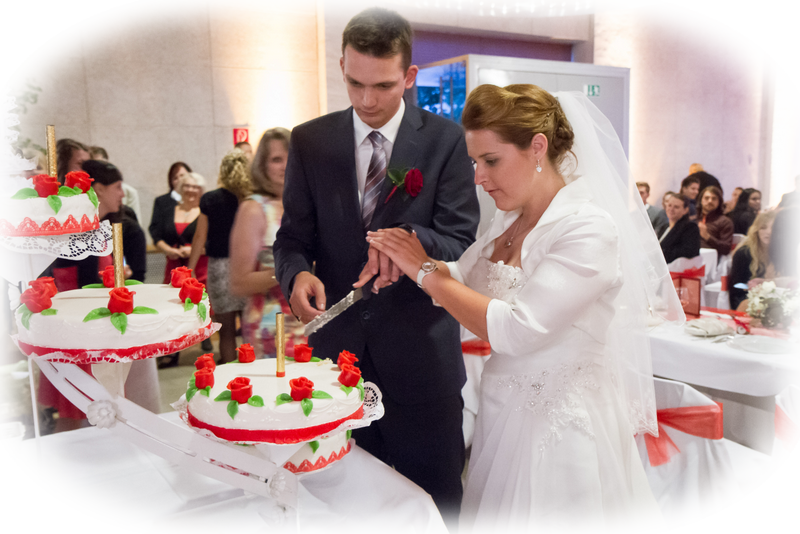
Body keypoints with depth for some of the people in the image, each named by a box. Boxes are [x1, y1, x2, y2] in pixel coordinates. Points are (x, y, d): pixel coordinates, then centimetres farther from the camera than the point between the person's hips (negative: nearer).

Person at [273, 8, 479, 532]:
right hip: (337, 348, 2)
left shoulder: (445, 140, -3)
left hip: (420, 356, -1)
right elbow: (292, 237, 5)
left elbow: (462, 241, -6)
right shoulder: (310, 141, 4)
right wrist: (297, 274, -17)